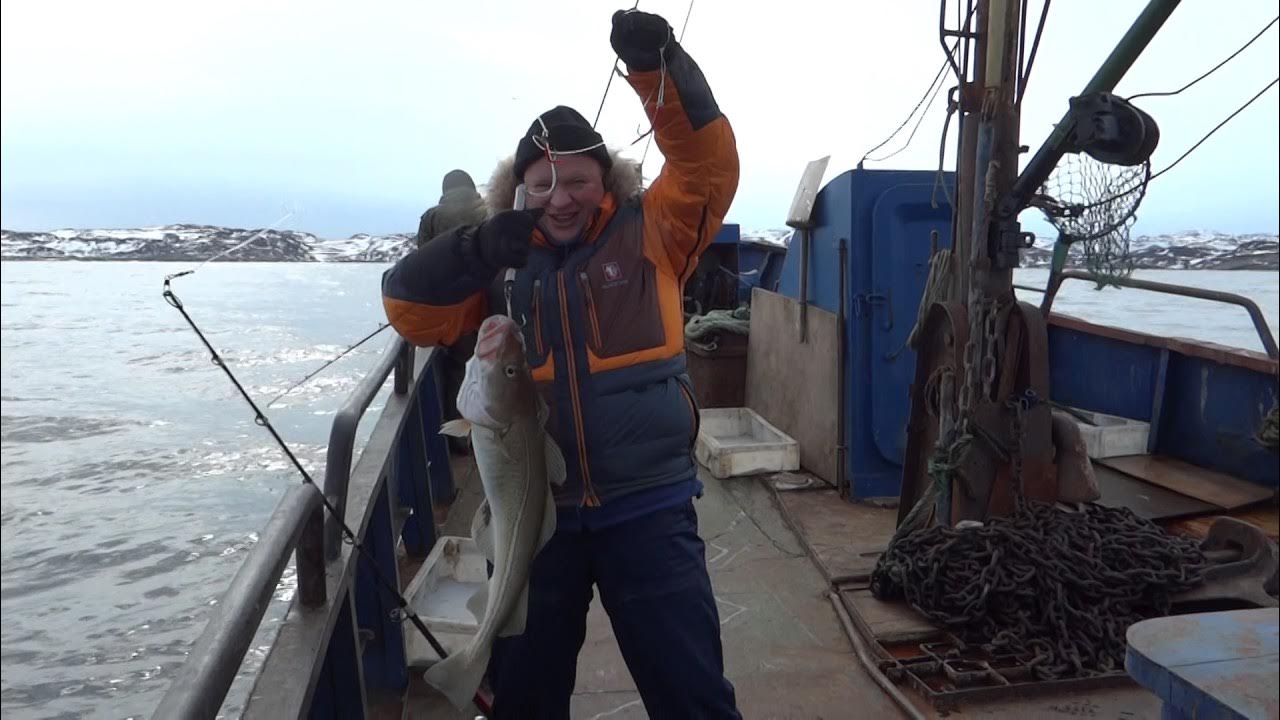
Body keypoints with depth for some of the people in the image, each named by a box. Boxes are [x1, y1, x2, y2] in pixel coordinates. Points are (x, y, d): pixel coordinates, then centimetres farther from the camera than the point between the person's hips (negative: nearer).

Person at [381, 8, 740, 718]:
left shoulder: (650, 232, 0)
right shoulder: (500, 258, 4)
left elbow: (707, 159, -12)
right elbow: (410, 310, -1)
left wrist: (659, 65, -26)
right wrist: (470, 250, -18)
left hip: (649, 507, -2)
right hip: (535, 509, 3)